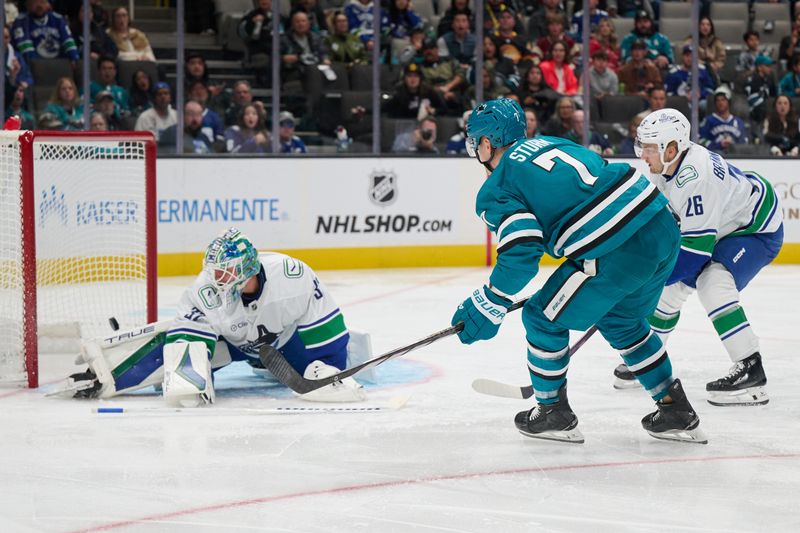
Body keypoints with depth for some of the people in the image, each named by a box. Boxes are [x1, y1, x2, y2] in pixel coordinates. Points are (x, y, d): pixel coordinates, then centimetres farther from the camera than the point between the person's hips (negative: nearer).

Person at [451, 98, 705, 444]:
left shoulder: (496, 191, 1)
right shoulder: (550, 143, 24)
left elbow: (521, 255, -11)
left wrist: (486, 308, 1)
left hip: (616, 252, -8)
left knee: (544, 318, 12)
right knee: (621, 321, 29)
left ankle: (553, 414, 23)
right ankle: (677, 413, 31)